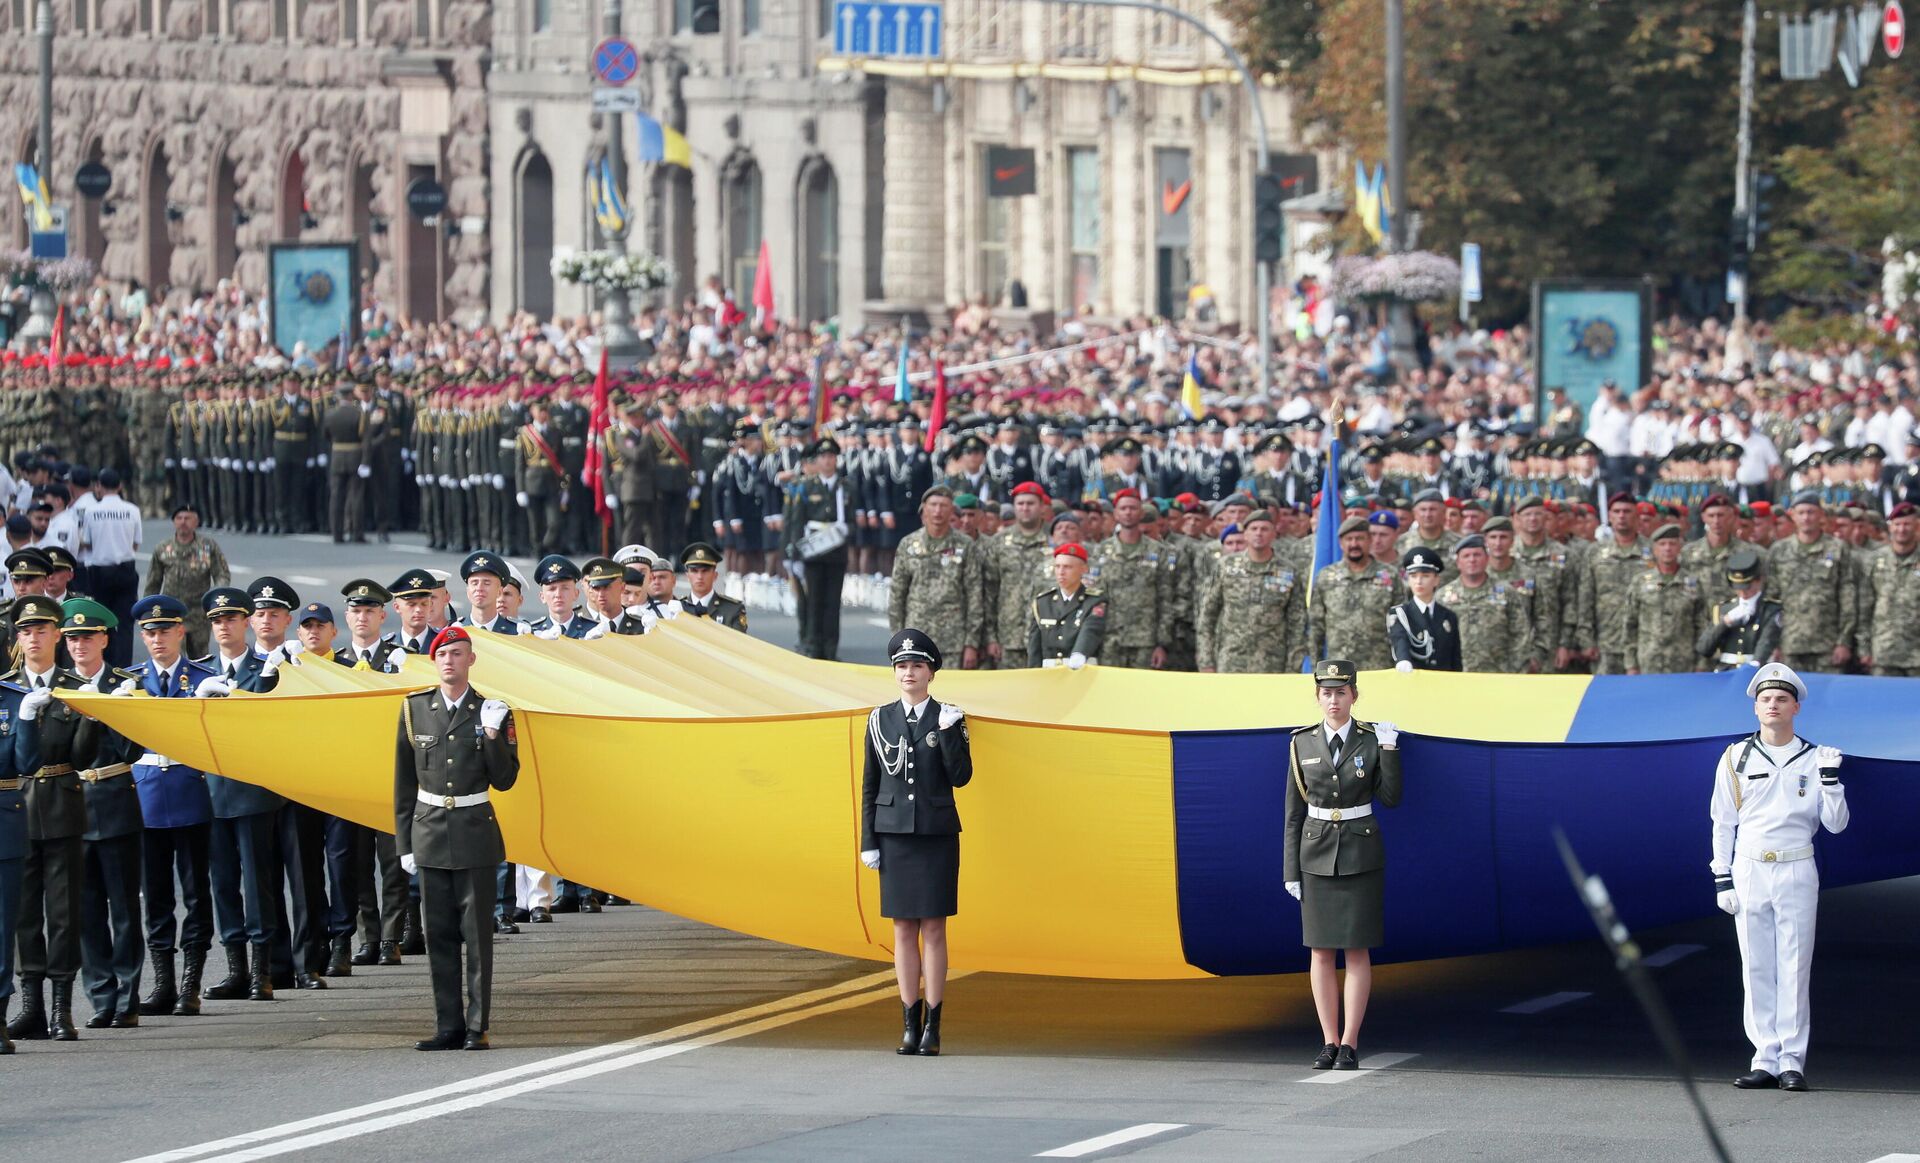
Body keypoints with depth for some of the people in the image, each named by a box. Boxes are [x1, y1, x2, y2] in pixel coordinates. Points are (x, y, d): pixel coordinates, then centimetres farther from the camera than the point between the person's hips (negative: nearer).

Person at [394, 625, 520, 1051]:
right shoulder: (415, 709, 6)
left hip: (475, 835, -2)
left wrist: (493, 735, -17)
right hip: (430, 834, 2)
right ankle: (449, 1027, 10)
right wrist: (404, 843, 8)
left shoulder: (491, 712, 0)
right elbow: (404, 783, 10)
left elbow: (504, 779, -2)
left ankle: (477, 1028, 2)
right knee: (439, 935, 5)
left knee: (477, 934, -2)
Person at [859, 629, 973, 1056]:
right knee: (903, 930, 3)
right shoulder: (881, 720, 7)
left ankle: (932, 1026, 0)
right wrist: (869, 841, 5)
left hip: (937, 835, -2)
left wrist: (948, 732, -16)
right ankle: (910, 1024, 8)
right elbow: (870, 784, 9)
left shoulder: (949, 719, 1)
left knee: (933, 929, -2)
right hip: (894, 835, 2)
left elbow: (961, 776, -6)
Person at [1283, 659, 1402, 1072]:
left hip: (1360, 854, -2)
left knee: (1357, 949, -2)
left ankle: (1349, 1045, 1)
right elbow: (1294, 811, 4)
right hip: (1317, 853, 2)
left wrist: (1389, 751, -12)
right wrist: (1291, 870, 2)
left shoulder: (1372, 740, -2)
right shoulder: (1302, 743, 1)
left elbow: (1390, 798, -2)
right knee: (1321, 951, 3)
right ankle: (1330, 1044, 8)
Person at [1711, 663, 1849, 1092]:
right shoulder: (1736, 758, 7)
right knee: (1756, 970, 1)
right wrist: (1722, 879, 4)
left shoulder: (1813, 759, 5)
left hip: (1796, 874, -1)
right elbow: (1722, 822, 10)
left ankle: (1793, 1061, -2)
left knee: (1794, 969, -3)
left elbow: (1836, 823, 3)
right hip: (1749, 873, 1)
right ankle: (1766, 1060, 4)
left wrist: (1830, 778, -12)